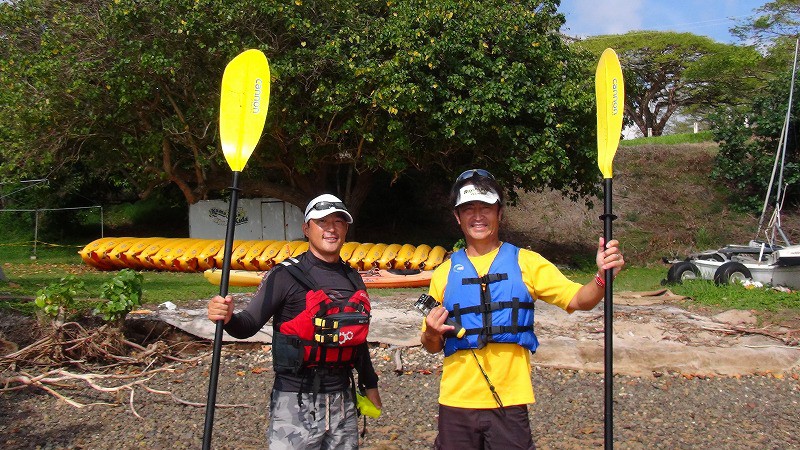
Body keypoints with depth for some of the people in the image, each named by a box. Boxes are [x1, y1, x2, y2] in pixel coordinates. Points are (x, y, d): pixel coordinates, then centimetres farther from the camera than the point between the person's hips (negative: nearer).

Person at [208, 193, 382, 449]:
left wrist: (370, 384, 24)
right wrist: (229, 319, -34)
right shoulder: (286, 275, -8)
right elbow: (250, 325, -13)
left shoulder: (353, 279, 9)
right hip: (296, 401, -5)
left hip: (342, 399, 6)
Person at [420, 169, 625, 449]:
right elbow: (432, 347, 11)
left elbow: (578, 300, -5)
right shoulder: (445, 272, 6)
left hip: (509, 402, -1)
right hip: (456, 401, 2)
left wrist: (602, 276, -23)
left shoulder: (526, 262, 3)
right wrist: (432, 334, -11)